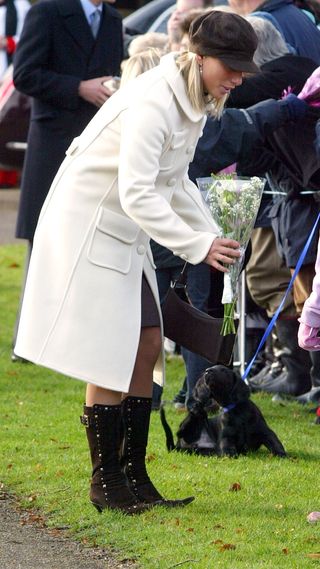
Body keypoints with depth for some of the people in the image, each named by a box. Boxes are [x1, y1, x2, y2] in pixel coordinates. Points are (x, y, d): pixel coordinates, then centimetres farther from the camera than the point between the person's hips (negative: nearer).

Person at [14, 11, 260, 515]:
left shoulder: (195, 103, 5)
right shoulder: (152, 103, -25)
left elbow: (175, 183, 19)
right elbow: (137, 194, -31)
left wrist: (216, 239, 12)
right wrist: (198, 246, -33)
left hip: (125, 234, 9)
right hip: (86, 225, -9)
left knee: (147, 346, 6)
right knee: (108, 357, -7)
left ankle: (133, 475, 11)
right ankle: (105, 482, 2)